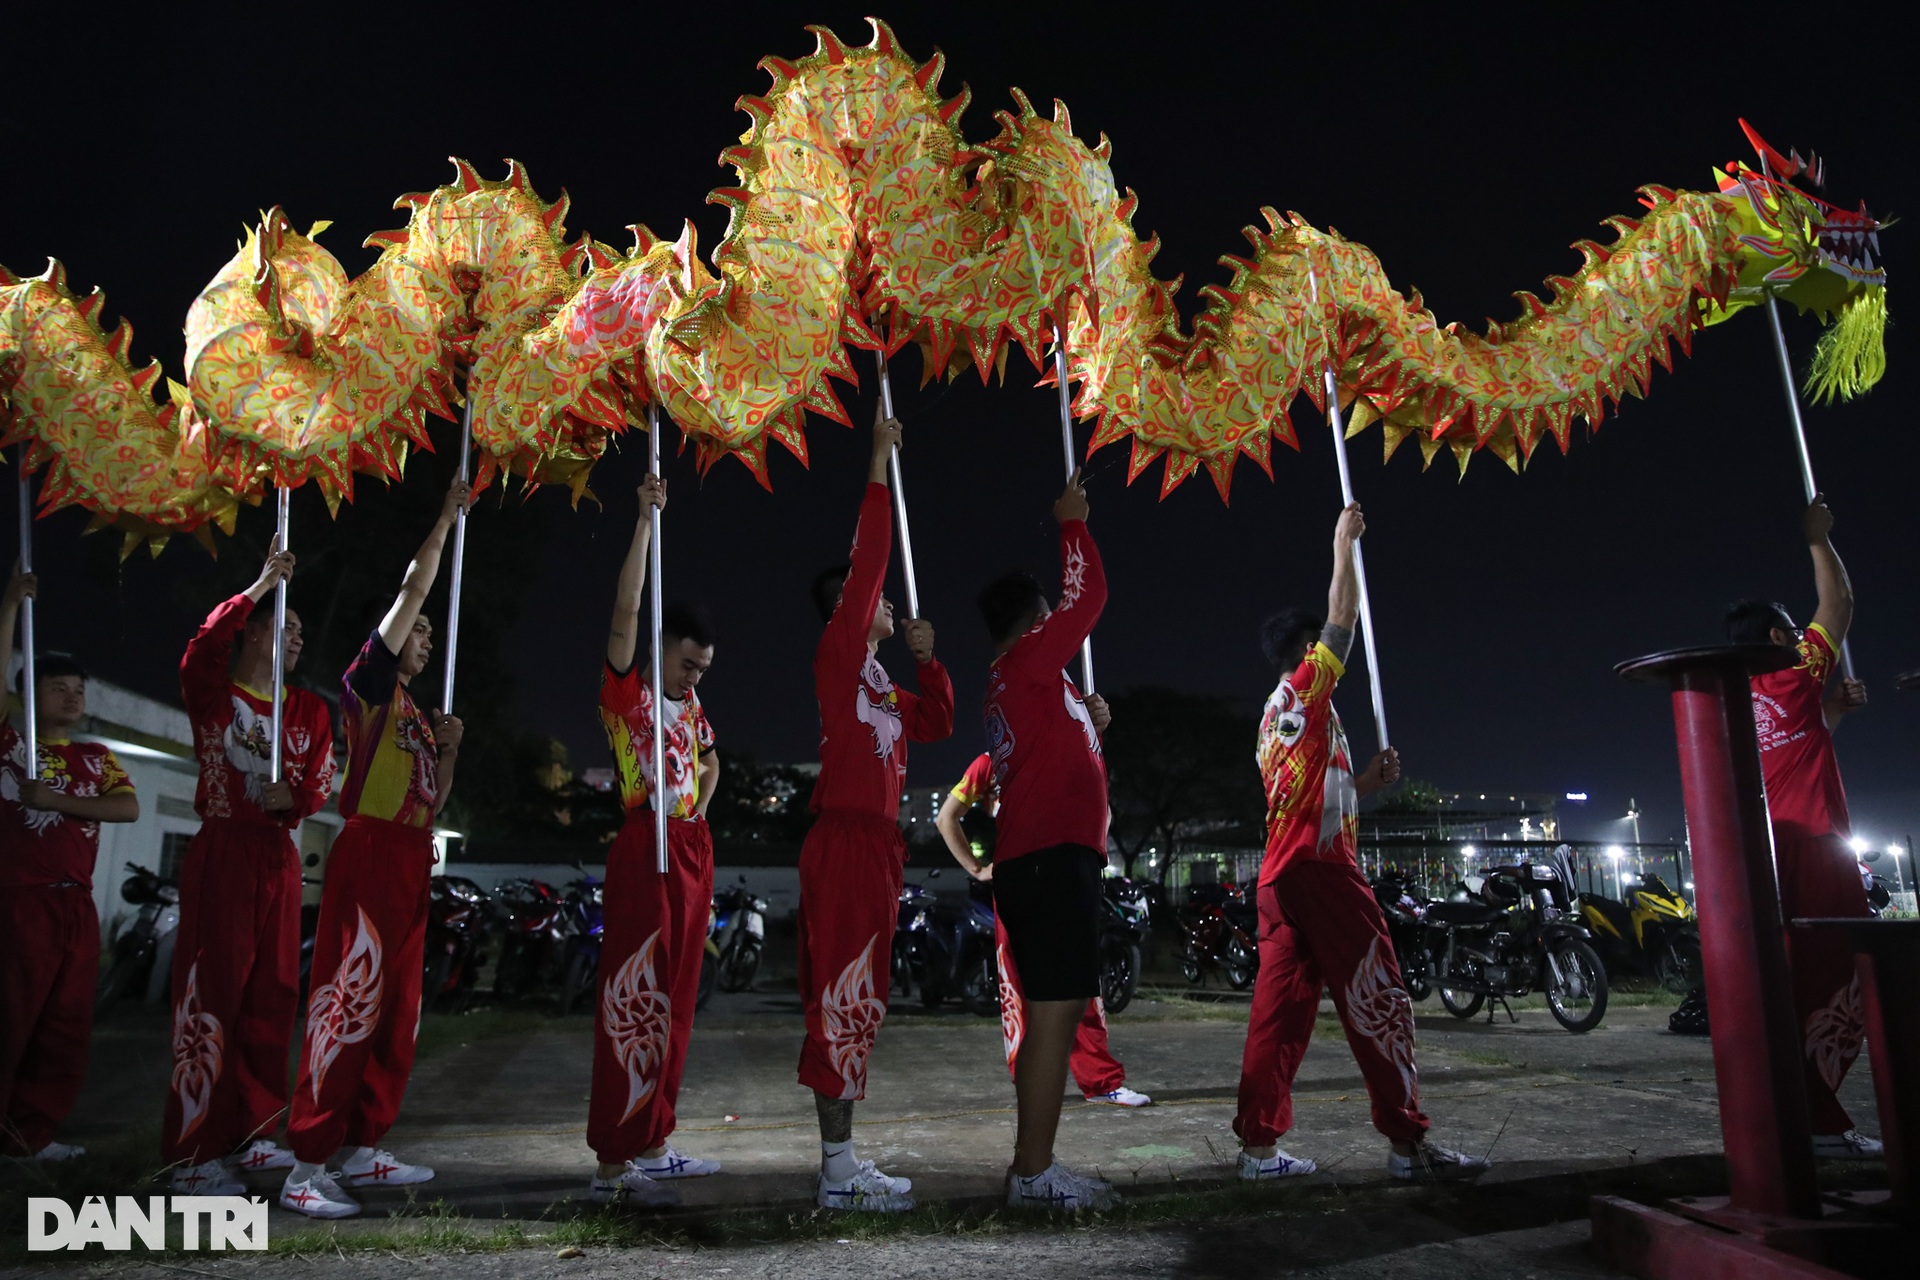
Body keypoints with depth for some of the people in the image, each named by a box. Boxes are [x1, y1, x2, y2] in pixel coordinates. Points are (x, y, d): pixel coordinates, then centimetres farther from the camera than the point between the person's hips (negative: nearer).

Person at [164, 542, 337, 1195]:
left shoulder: (308, 709, 16)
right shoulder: (213, 694, 1)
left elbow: (321, 779, 12)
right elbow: (203, 648, -21)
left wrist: (295, 795, -10)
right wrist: (260, 585, -23)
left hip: (279, 858, 6)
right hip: (222, 854, -5)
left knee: (273, 996, 7)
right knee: (211, 998, -7)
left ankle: (251, 1134, 18)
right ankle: (193, 1154, -2)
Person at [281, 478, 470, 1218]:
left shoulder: (414, 713, 23)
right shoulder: (368, 682, 1)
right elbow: (413, 589, -7)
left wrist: (448, 748, 9)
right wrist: (444, 521, 0)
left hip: (411, 861, 9)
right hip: (370, 853, -9)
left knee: (397, 1012, 10)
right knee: (349, 1004, -11)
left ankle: (363, 1150, 19)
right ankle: (306, 1170, -8)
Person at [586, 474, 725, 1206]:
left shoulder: (692, 709, 15)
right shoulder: (625, 692, -4)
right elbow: (626, 609, -17)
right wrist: (646, 518, -16)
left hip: (693, 851, 8)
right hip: (644, 851, -8)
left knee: (674, 1001, 11)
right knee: (633, 1000, -10)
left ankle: (652, 1144, 21)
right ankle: (611, 1165, -6)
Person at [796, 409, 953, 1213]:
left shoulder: (879, 683, 19)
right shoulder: (836, 657, -5)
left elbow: (936, 726, 25)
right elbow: (867, 564, -12)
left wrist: (926, 657, 14)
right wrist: (878, 469, -8)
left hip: (874, 843, 9)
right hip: (846, 839, -9)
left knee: (855, 1000, 11)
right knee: (846, 997, -7)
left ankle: (843, 1159, 19)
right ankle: (838, 1173, -1)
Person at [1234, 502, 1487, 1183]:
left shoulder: (1274, 717, 24)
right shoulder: (1306, 689, 0)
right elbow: (1343, 615, -1)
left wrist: (1367, 782, 19)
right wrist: (1344, 544, 9)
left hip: (1278, 873, 9)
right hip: (1320, 867, -9)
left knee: (1280, 1006, 4)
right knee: (1377, 1000, -4)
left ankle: (1258, 1143, 3)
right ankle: (1408, 1140, -2)